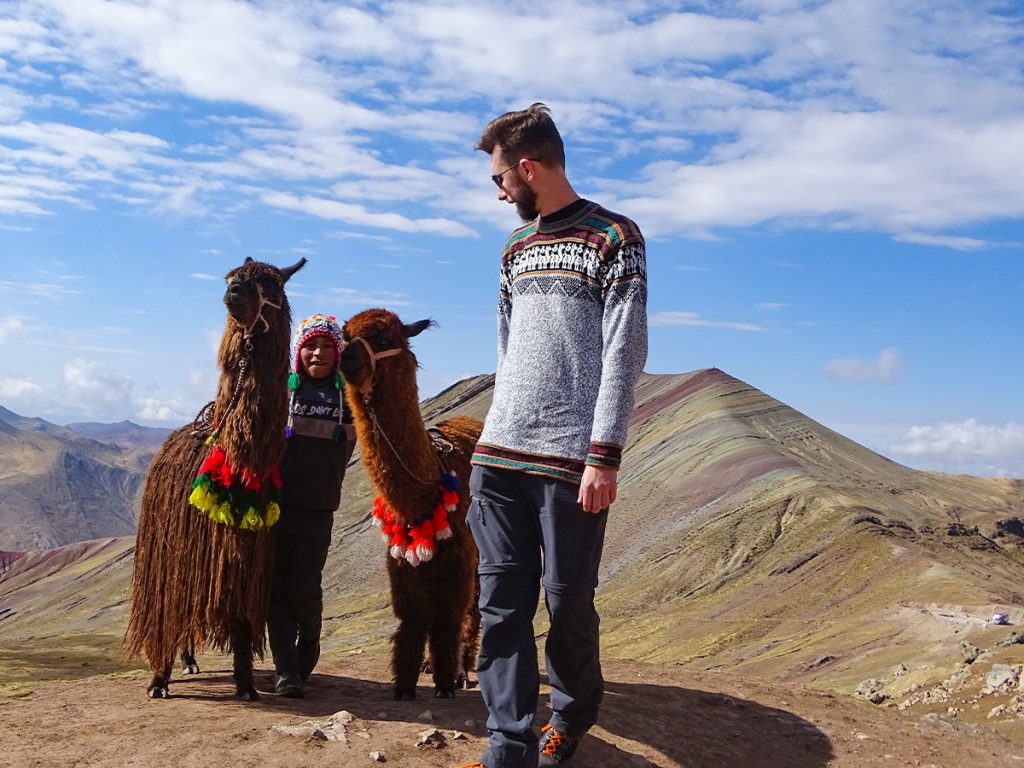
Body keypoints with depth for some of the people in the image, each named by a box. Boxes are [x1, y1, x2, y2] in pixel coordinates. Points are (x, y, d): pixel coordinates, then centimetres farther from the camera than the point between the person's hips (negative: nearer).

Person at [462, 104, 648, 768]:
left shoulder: (614, 239, -2)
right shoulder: (516, 247, 19)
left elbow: (625, 353, -9)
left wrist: (605, 454, -15)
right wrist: (501, 429, 17)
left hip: (572, 458, -6)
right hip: (499, 454, 6)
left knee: (568, 600, 2)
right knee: (502, 601, 2)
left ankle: (574, 713, 28)